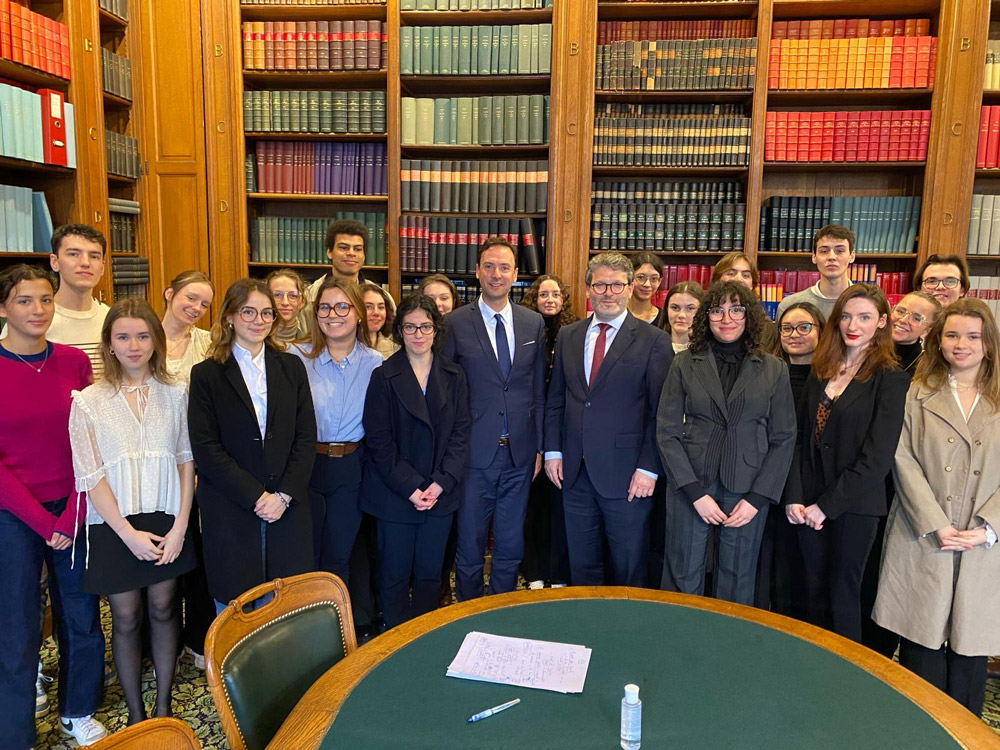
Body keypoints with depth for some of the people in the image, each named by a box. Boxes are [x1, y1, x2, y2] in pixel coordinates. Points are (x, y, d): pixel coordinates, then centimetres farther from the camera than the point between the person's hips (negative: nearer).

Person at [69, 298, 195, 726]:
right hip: (114, 527, -1)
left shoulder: (174, 395, 0)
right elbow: (91, 478, -7)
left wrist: (180, 526, -6)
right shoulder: (88, 402, -6)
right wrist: (129, 534, -11)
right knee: (126, 618, 8)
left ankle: (164, 707, 27)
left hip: (166, 522, 2)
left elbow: (187, 461, 1)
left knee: (163, 609, 11)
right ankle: (136, 716, 25)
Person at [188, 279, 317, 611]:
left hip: (288, 507, 2)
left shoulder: (291, 367, 7)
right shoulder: (206, 375, 0)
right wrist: (255, 496, -12)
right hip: (230, 512, -2)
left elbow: (306, 437, 3)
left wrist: (284, 495, -8)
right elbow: (205, 449, -6)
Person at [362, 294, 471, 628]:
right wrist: (410, 487, -13)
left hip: (440, 493, 3)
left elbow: (461, 432, 2)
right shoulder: (384, 377, -4)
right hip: (395, 495, -2)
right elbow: (379, 441, -7)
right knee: (395, 575, 7)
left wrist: (441, 482, -9)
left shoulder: (454, 376, 5)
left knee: (430, 574, 11)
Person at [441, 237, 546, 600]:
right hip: (474, 452, -3)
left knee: (511, 548, 15)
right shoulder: (455, 323, -4)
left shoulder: (534, 323, 6)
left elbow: (539, 390, 9)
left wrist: (539, 447, 7)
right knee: (469, 547, 9)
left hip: (519, 454, 3)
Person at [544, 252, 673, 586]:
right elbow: (555, 399, 12)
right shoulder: (567, 336, 8)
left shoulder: (654, 341, -5)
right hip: (575, 472, 4)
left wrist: (649, 468, -12)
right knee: (581, 565, 17)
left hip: (626, 474, -4)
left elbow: (661, 410, -8)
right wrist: (553, 450, 5)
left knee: (628, 571, 10)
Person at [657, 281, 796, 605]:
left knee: (736, 586, 10)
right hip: (690, 487, 0)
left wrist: (757, 498, -5)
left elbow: (783, 439, 4)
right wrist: (696, 493, -8)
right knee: (682, 582, 7)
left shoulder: (773, 369, 4)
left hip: (747, 493, 1)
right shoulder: (685, 364, 2)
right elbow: (666, 432, -1)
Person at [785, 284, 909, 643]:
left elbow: (877, 457, -12)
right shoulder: (820, 371, 9)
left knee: (843, 599, 6)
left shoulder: (891, 379, -7)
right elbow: (800, 439, 6)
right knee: (815, 595, 13)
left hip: (855, 505, -5)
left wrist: (827, 505, -13)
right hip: (808, 505, 5)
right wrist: (795, 498, -4)